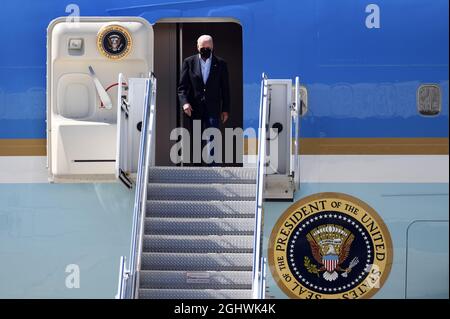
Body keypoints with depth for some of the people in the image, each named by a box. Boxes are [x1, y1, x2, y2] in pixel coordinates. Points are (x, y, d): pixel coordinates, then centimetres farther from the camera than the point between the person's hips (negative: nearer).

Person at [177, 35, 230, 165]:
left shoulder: (220, 64, 5)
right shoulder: (189, 62, 5)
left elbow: (225, 88, 7)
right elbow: (182, 86, 3)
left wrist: (225, 109, 3)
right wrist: (184, 102, -14)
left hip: (213, 110, -1)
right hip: (194, 109, 1)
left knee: (213, 141, -11)